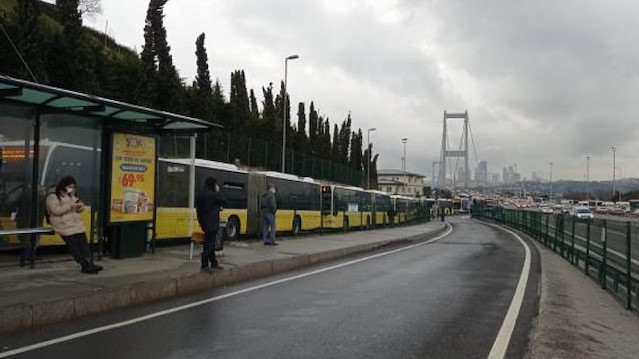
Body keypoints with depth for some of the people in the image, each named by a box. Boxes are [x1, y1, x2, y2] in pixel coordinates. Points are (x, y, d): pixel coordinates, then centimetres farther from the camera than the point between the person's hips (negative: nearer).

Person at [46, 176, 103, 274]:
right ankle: (84, 265, -20)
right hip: (63, 223, -6)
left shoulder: (72, 194, 23)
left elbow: (80, 205, 27)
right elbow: (55, 210, -14)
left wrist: (80, 206, 2)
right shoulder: (53, 196, 0)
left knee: (83, 241, -11)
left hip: (75, 221, 6)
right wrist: (70, 206, -17)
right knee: (72, 242, -18)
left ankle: (89, 263, -17)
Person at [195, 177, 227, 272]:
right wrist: (218, 192, 2)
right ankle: (204, 266, -1)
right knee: (209, 244, -4)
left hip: (204, 223, 9)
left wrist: (200, 221, 19)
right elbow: (224, 201, -4)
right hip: (212, 223, -9)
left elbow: (198, 209, 14)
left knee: (210, 244, 17)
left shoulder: (200, 195, 9)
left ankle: (214, 263, 25)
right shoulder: (213, 195, -18)